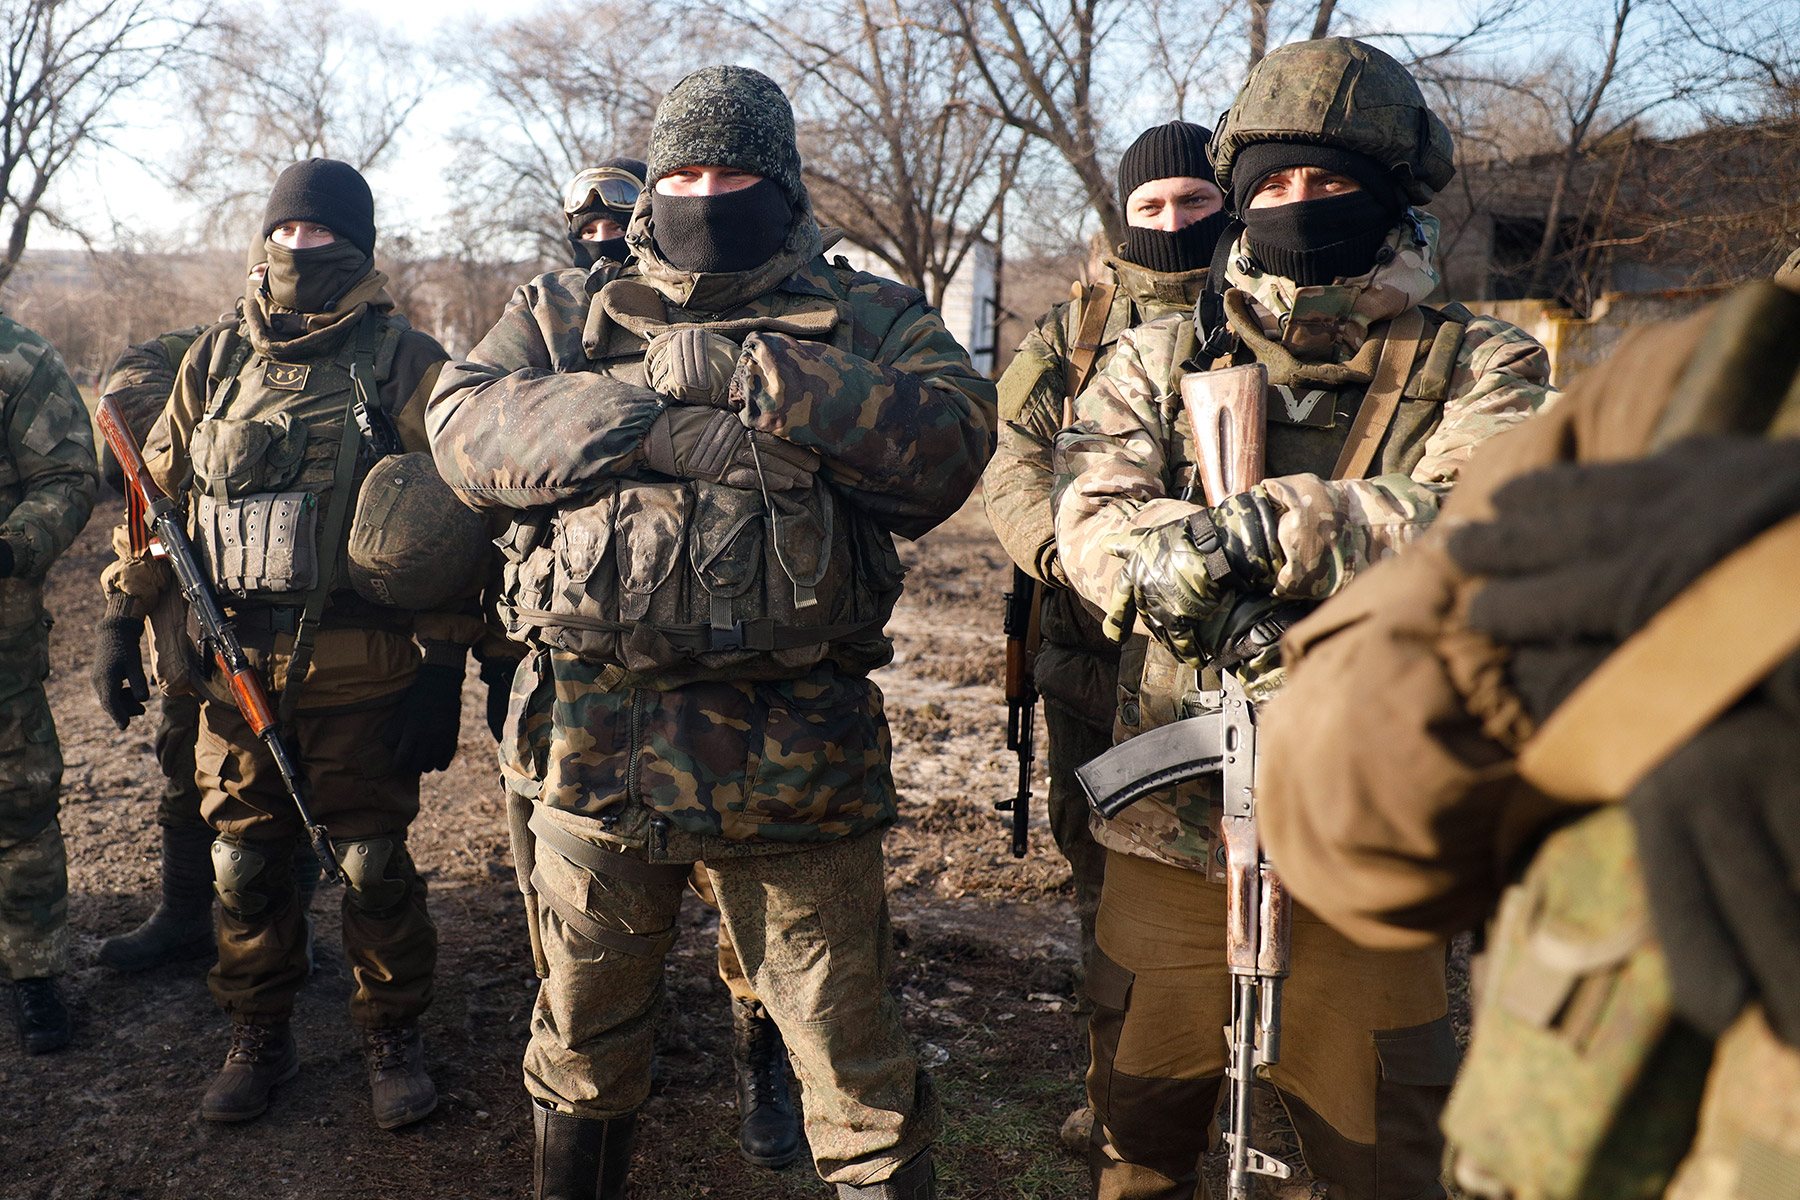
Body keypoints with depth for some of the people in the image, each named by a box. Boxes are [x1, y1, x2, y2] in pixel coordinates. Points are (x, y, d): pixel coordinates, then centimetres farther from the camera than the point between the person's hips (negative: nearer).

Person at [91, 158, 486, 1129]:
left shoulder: (406, 364, -3)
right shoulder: (217, 358, 10)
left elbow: (452, 526, -6)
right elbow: (161, 492, 16)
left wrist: (442, 666, -10)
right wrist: (123, 616, 11)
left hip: (360, 675, -4)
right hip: (233, 670, 4)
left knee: (373, 865, 6)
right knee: (243, 866, 12)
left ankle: (393, 1038, 25)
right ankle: (258, 1039, 31)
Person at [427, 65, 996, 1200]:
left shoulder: (870, 319, 6)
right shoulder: (568, 313, 12)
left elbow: (949, 443, -13)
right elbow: (465, 423, -4)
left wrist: (750, 374, -17)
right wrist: (650, 421, -16)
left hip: (796, 759, -2)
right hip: (594, 749, 3)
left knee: (856, 1062, 7)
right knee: (583, 1040, 23)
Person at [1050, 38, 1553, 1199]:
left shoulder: (1479, 366, 2)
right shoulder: (1161, 361, 7)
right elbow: (1093, 515, -9)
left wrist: (1274, 524, -28)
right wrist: (1183, 568, -29)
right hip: (1170, 833, 2)